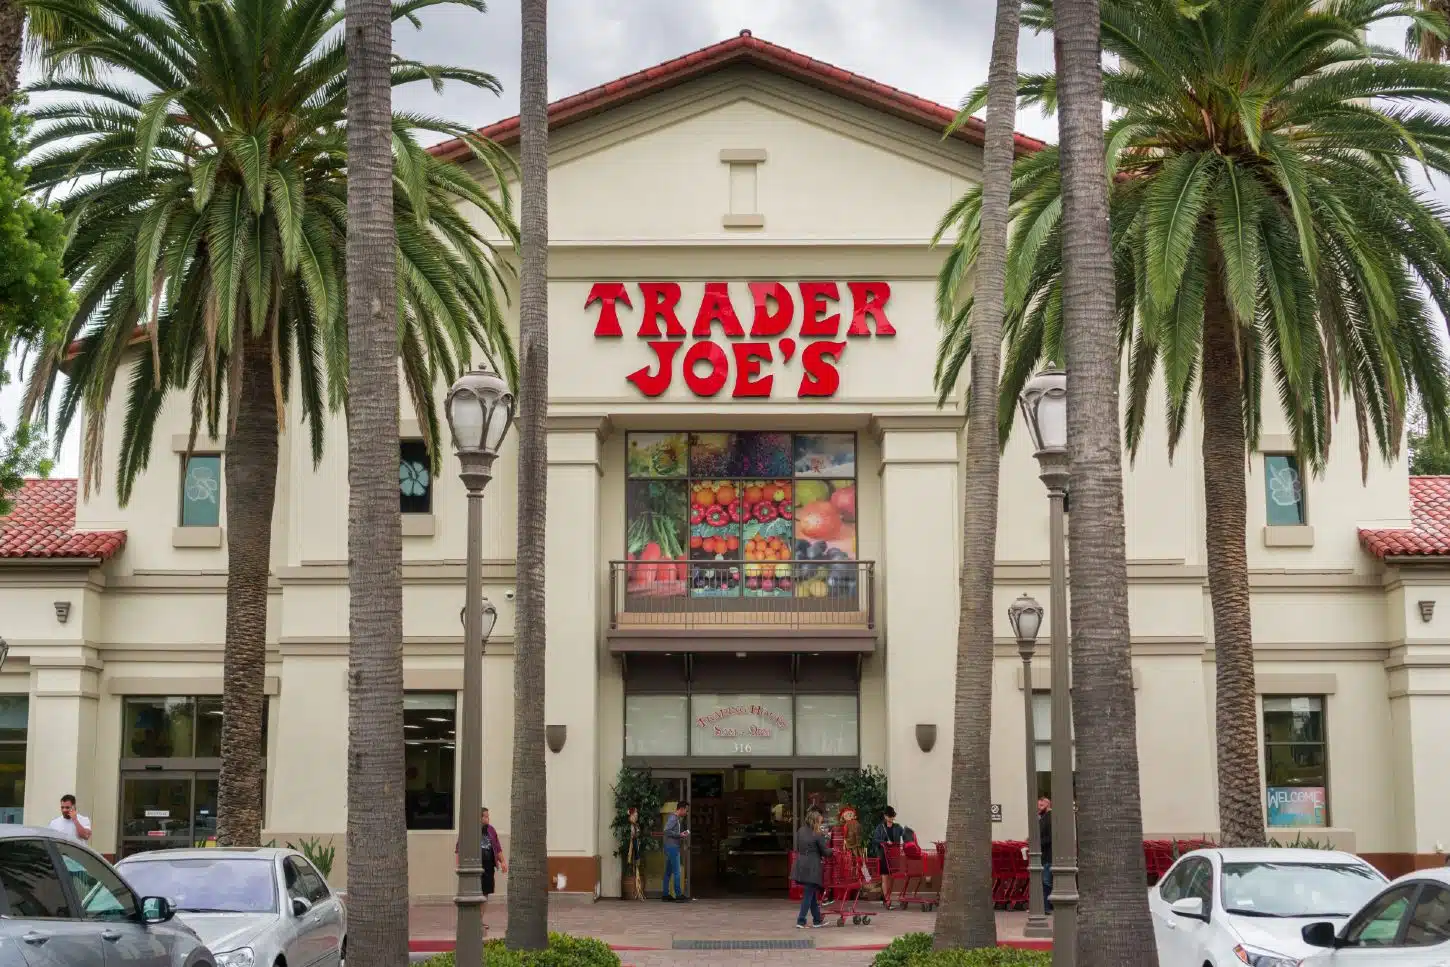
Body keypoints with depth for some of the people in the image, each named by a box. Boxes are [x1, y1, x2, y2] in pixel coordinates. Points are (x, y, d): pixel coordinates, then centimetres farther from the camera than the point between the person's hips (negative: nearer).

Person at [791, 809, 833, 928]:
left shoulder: (800, 832, 7)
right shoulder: (818, 835, -11)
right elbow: (825, 852, -3)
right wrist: (832, 851, 17)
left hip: (801, 866, 7)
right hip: (812, 867, -7)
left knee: (812, 893, 16)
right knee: (808, 894, -1)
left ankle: (817, 920, 23)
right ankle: (800, 921, -5)